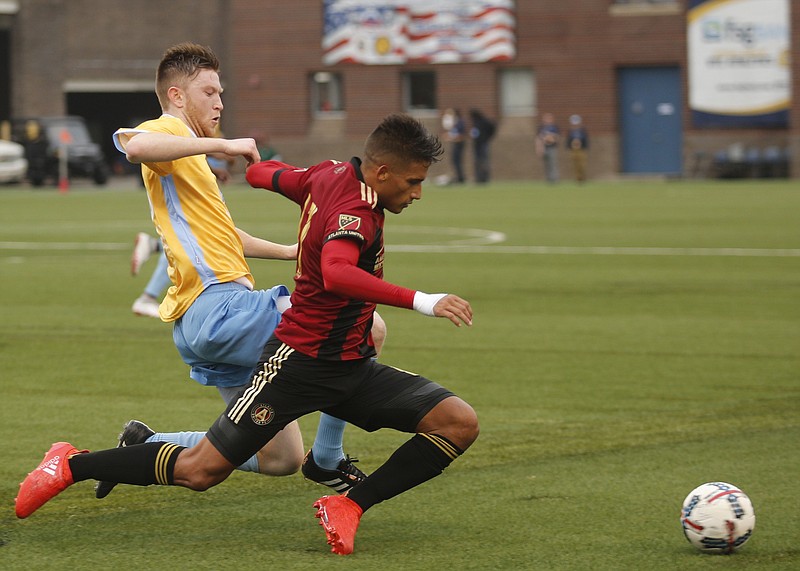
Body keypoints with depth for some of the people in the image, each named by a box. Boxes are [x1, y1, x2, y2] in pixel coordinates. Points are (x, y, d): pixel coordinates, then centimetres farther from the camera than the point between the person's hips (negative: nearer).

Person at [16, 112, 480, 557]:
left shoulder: (330, 175, 4)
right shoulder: (354, 209, -24)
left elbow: (272, 175, 23)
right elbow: (335, 273, -46)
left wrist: (255, 164, 47)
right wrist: (421, 301, -48)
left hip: (352, 367, 9)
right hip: (301, 362, -9)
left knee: (460, 424, -8)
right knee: (200, 470, -3)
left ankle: (349, 507, -4)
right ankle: (71, 465, 17)